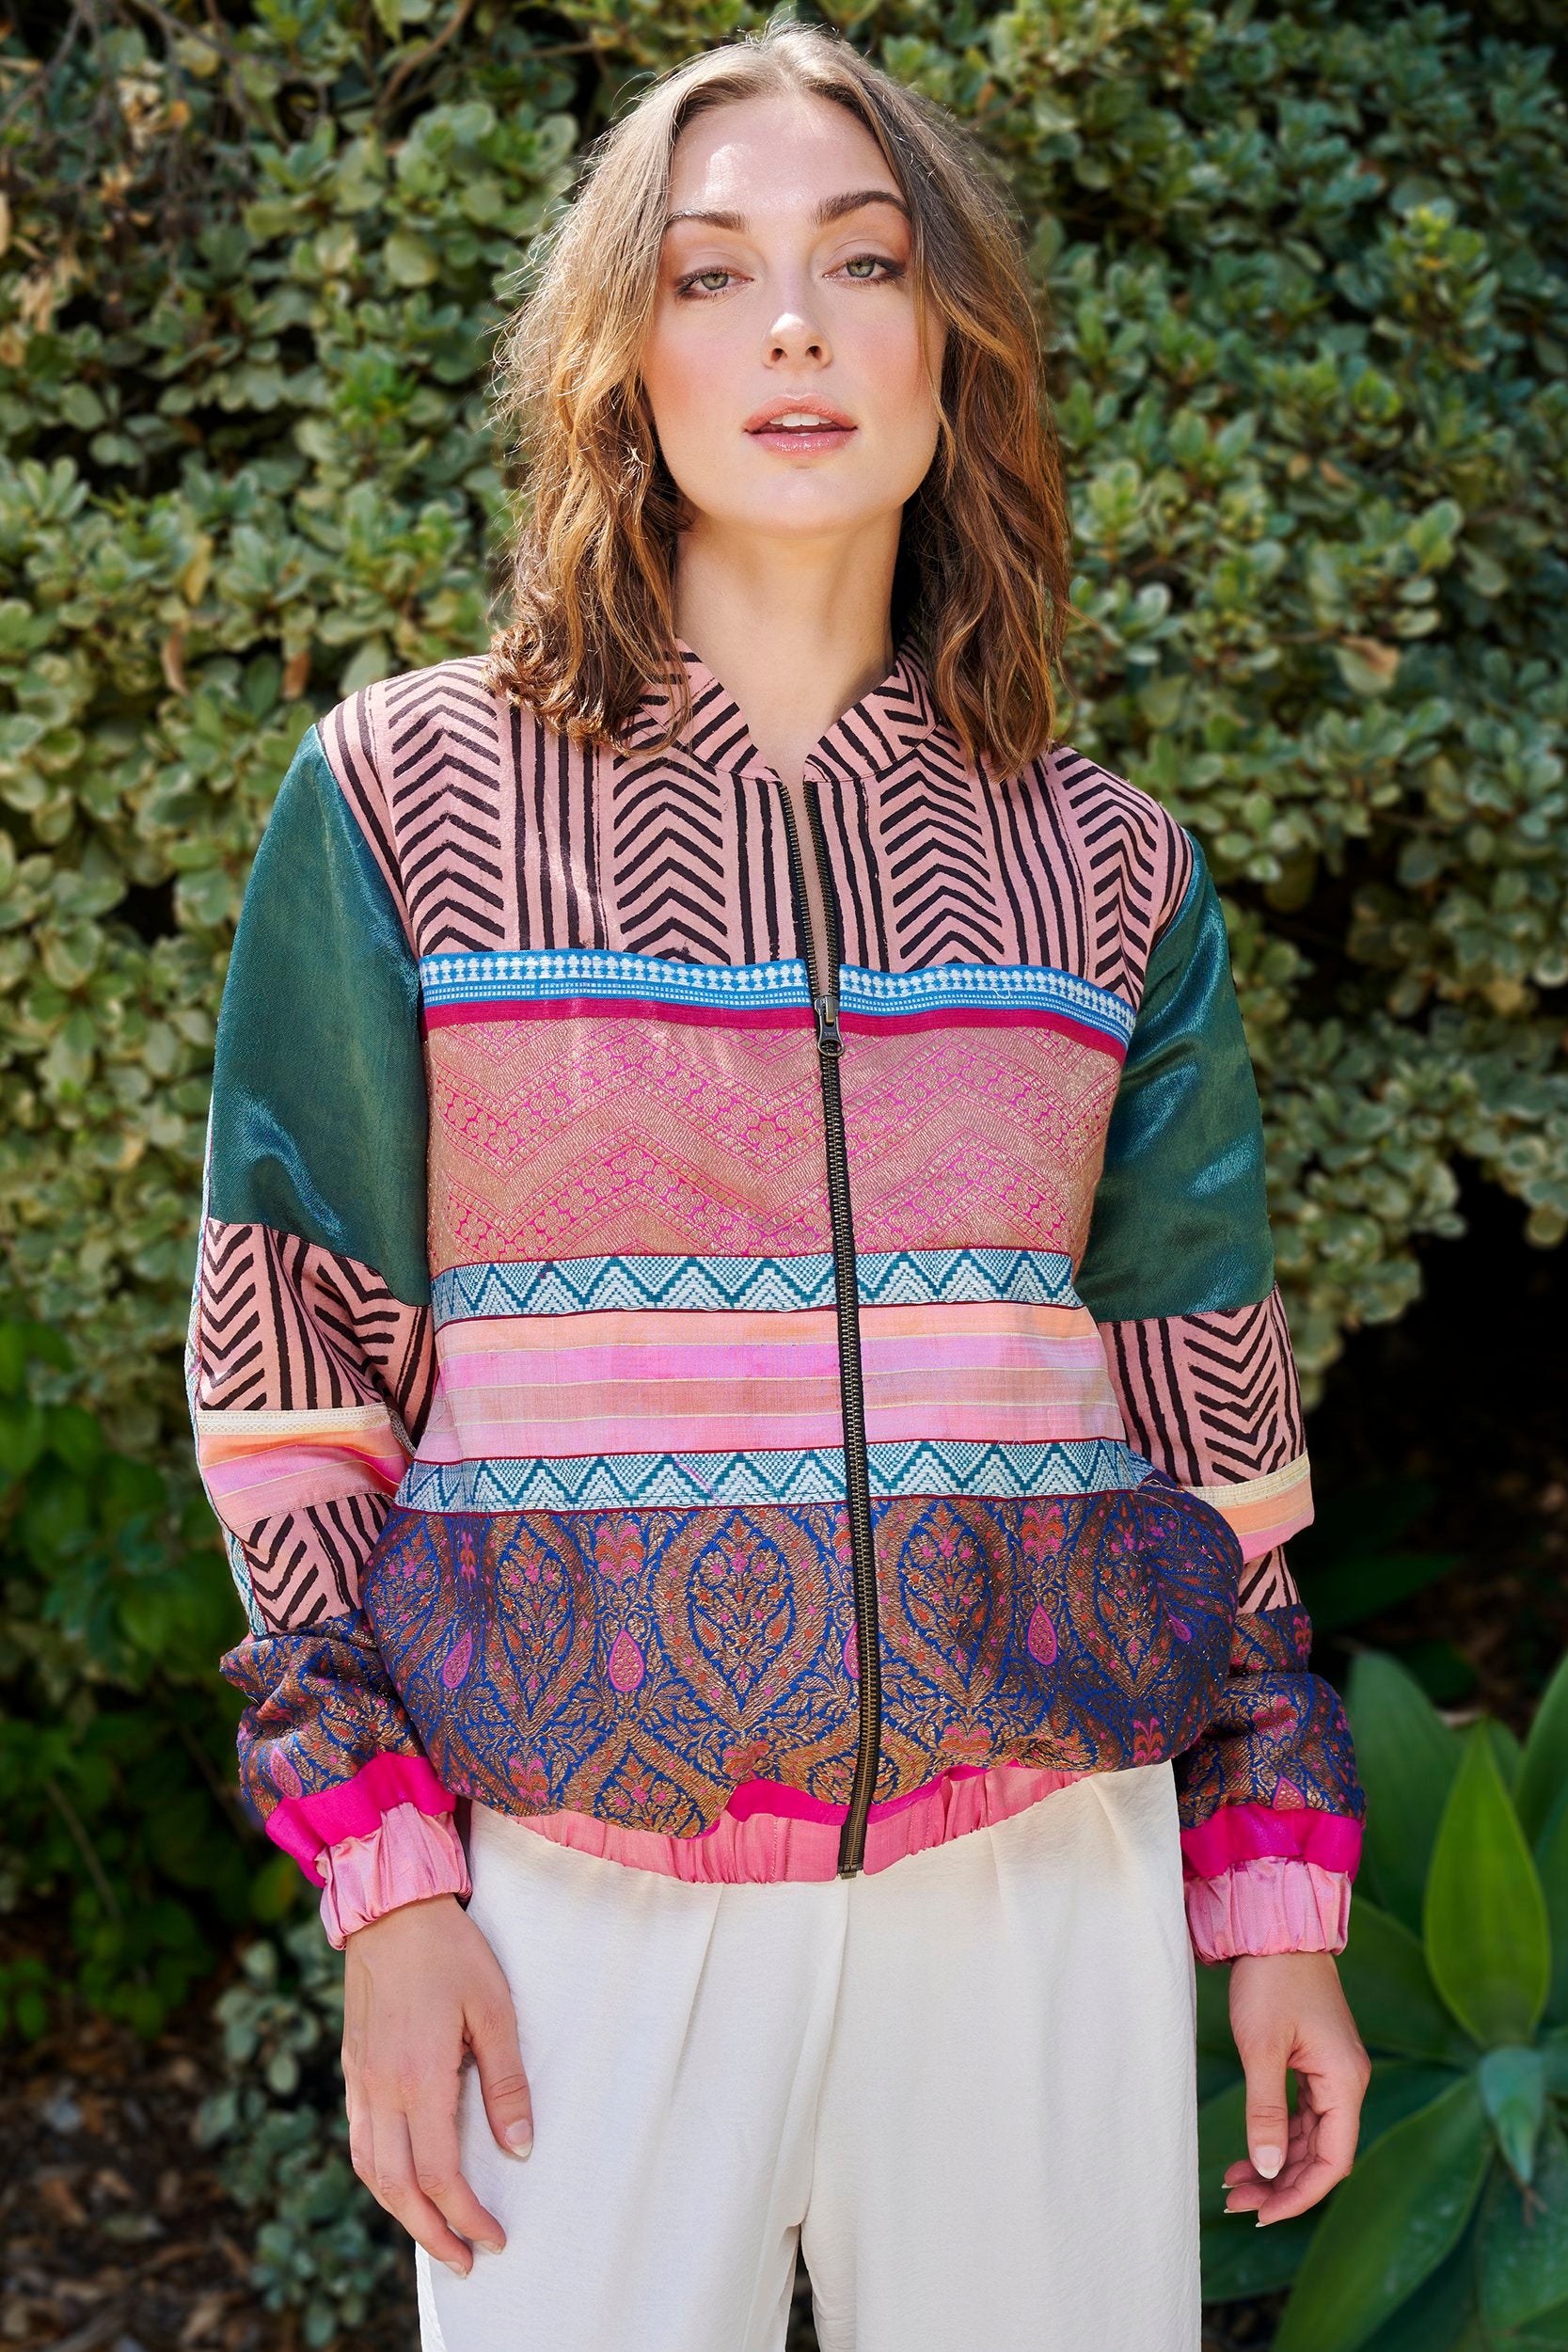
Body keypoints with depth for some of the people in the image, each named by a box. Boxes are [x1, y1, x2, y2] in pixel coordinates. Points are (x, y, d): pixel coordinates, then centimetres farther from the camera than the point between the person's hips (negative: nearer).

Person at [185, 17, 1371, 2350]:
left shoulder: (1105, 868, 8)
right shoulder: (406, 800, 1)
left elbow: (1211, 1416, 11)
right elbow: (296, 1376, 1)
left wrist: (1277, 1900, 8)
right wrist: (385, 1885, -4)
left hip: (1042, 1865, 2)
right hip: (584, 1879, -2)